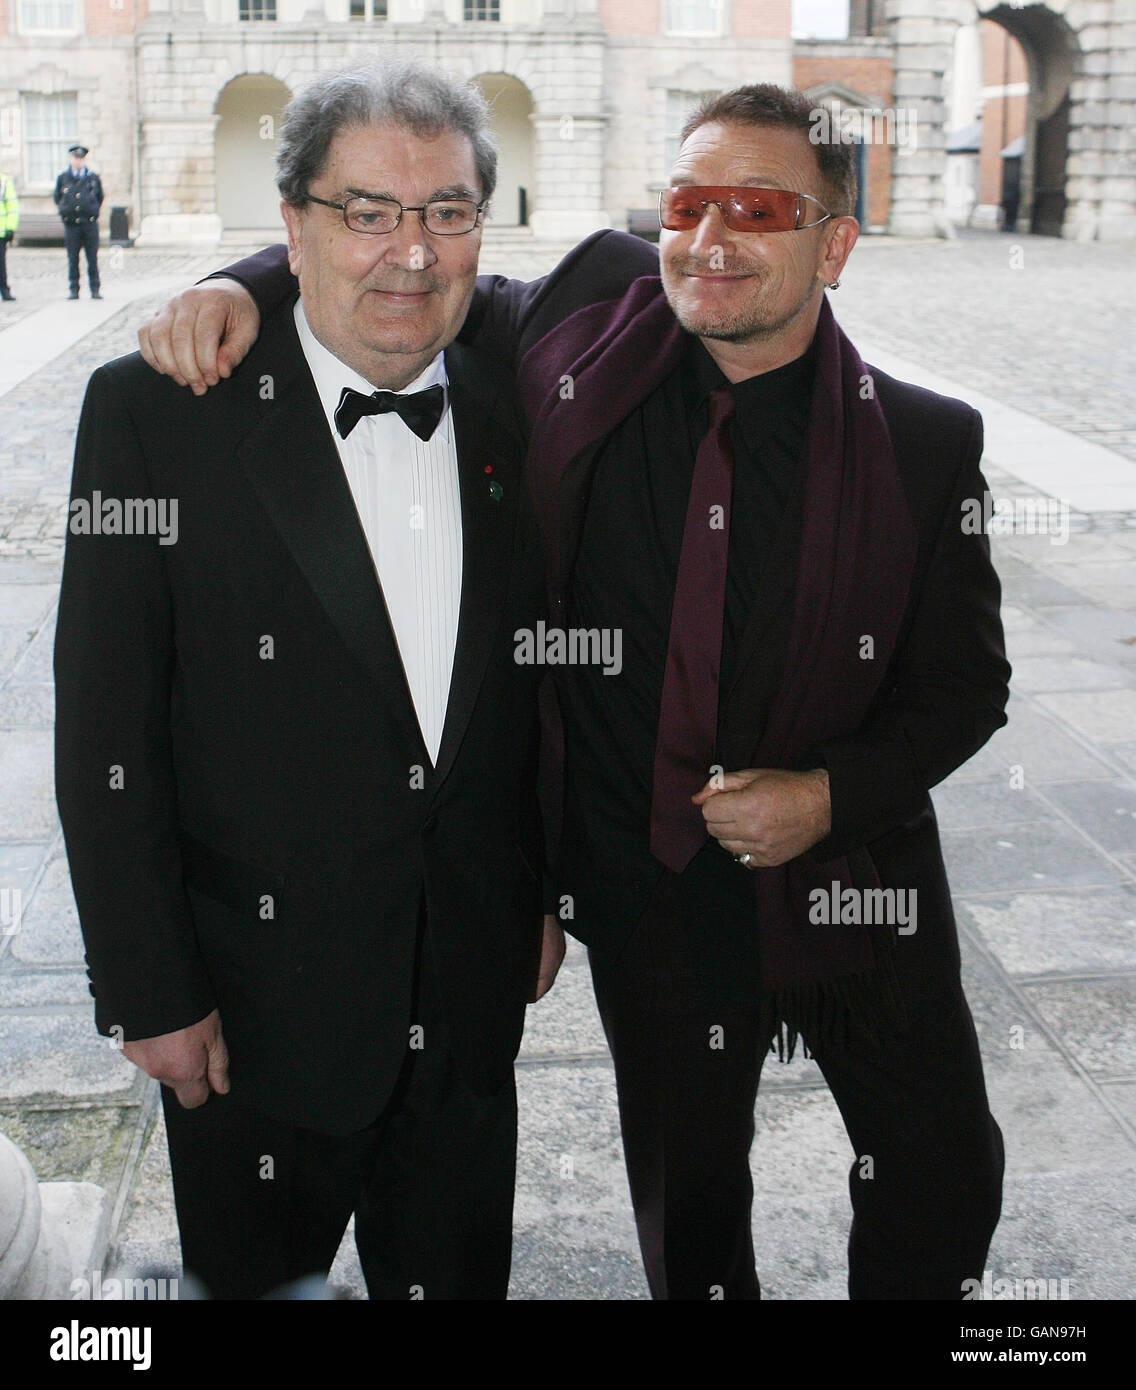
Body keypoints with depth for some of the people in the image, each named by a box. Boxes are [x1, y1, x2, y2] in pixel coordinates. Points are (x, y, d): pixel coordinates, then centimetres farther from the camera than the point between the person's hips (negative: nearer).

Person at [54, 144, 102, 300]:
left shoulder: (94, 178, 8)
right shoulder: (62, 178, 8)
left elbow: (99, 198, 18)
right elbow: (57, 198, 19)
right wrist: (65, 211, 12)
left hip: (90, 223, 0)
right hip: (71, 223, 1)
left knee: (92, 258, -2)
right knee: (72, 258, 0)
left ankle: (95, 290, 2)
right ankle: (74, 290, 5)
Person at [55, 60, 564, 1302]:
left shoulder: (515, 408, 0)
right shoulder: (155, 413, -12)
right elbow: (107, 733, -11)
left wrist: (547, 896, 11)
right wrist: (150, 994, -10)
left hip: (472, 1002, 4)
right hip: (256, 1010, -3)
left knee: (458, 1276, 21)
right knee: (255, 1279, 17)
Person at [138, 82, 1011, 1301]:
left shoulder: (925, 444, -11)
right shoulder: (597, 322, -8)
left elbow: (967, 685, -2)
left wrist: (833, 795, -16)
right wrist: (244, 287, -13)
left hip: (852, 877, 0)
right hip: (652, 896, 1)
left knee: (945, 1177, 18)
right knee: (687, 1200, 20)